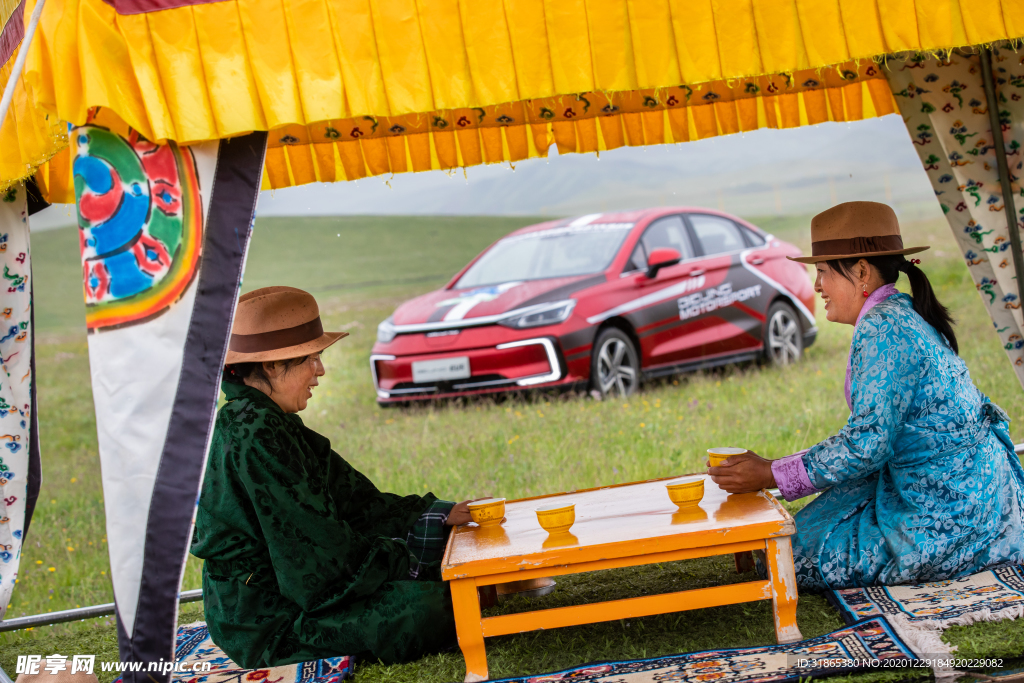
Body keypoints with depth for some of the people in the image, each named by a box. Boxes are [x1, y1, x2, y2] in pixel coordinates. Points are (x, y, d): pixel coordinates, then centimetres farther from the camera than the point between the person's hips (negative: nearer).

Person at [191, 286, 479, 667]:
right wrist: (405, 568, -12)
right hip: (265, 619, -10)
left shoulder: (271, 423, 10)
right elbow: (321, 544, -22)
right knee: (429, 608, -21)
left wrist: (440, 515, 7)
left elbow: (351, 499, 11)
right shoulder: (255, 439, -22)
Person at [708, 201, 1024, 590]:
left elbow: (867, 443, -24)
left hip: (945, 511, -10)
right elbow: (875, 431, 14)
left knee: (794, 557, -6)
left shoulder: (882, 328, -19)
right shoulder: (904, 314, 12)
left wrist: (770, 476, -17)